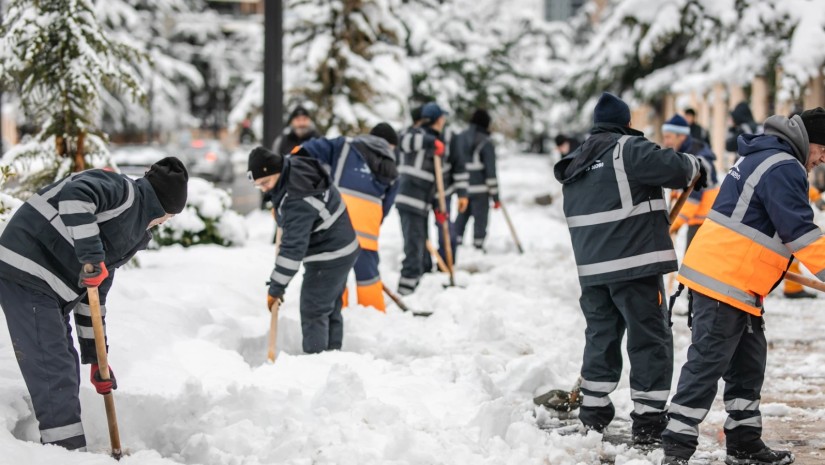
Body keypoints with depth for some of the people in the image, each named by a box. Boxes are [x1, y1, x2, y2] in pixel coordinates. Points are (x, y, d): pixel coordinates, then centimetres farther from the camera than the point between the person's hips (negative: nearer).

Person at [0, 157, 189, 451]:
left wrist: (96, 358, 21)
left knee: (65, 373, 15)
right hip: (26, 275, -10)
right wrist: (91, 255, -31)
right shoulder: (122, 190, -7)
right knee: (54, 372, -12)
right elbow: (75, 194, -30)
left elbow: (94, 296, 23)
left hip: (52, 290, 10)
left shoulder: (132, 235, 21)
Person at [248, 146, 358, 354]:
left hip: (328, 259, -10)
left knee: (313, 313, -3)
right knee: (331, 308, 19)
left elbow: (293, 248, -31)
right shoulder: (295, 164, -5)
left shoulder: (297, 202, -32)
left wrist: (276, 288, -26)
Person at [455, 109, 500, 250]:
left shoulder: (460, 138, 8)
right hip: (480, 188, -5)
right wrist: (495, 196, -6)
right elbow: (491, 171, -10)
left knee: (462, 216, 14)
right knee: (480, 218, 1)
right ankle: (478, 246, 2)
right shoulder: (486, 143, -9)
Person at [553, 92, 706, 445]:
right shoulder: (627, 149, -9)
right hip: (635, 265, -8)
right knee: (650, 339, -1)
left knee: (601, 336, 18)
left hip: (592, 268, 8)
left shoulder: (575, 165, 17)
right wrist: (694, 167, 2)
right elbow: (672, 167, -21)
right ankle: (648, 422, -2)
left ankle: (593, 413, 21)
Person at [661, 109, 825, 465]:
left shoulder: (761, 156, 18)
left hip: (735, 282, 11)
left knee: (748, 363, 14)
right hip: (725, 281, -11)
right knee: (707, 365, -9)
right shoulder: (784, 169, -15)